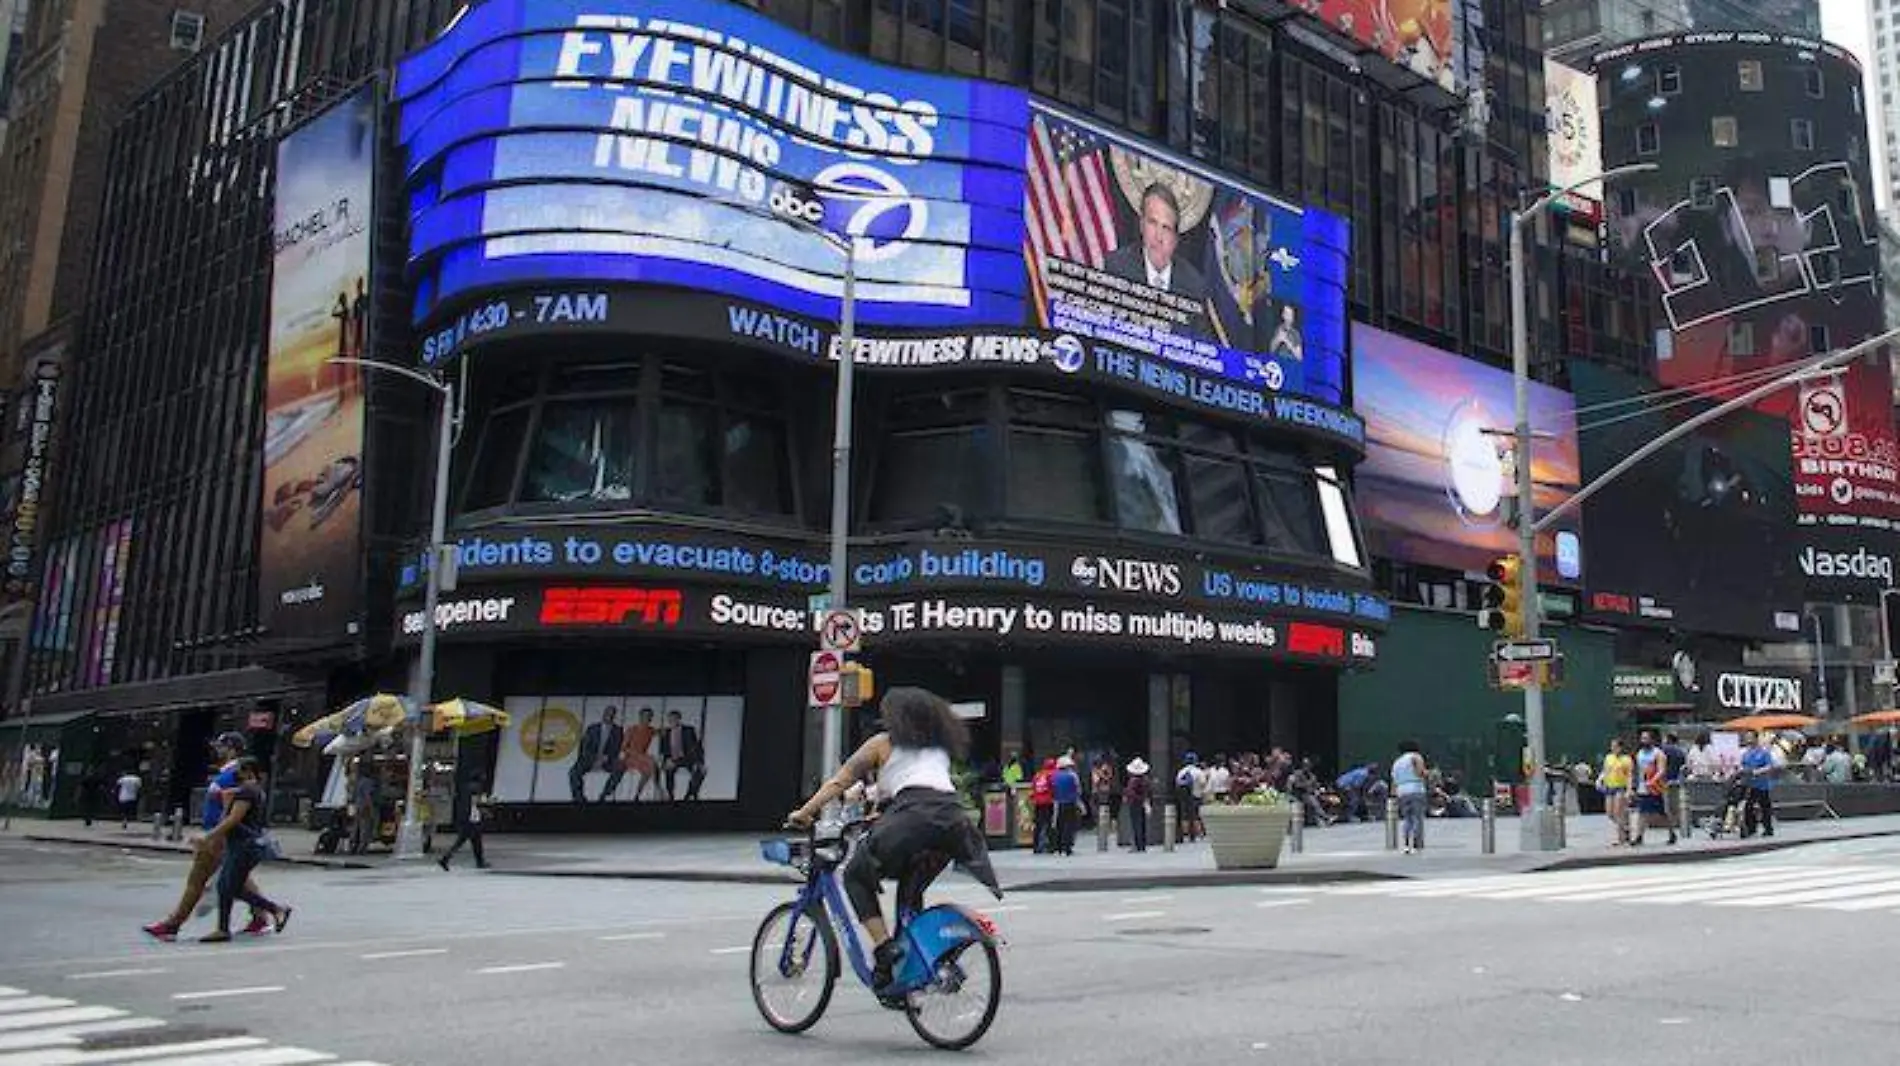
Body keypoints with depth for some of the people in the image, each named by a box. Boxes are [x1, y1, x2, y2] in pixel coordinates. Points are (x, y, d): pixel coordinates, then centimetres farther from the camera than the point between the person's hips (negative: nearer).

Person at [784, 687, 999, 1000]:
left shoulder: (884, 743, 18)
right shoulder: (940, 746, 32)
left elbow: (839, 782, 17)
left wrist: (804, 812, 23)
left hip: (914, 814, -5)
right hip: (954, 817, 5)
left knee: (856, 876, 13)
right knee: (910, 891, 24)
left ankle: (884, 949, -2)